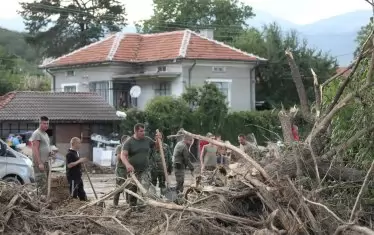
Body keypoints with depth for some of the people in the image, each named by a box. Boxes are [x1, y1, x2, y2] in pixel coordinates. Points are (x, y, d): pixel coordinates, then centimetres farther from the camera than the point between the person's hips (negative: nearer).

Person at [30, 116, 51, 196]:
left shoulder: (45, 134, 19)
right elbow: (35, 149, -18)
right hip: (39, 162, -10)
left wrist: (50, 152, 8)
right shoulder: (37, 133, -11)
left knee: (45, 183, 12)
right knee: (42, 184, -13)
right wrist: (40, 163, -23)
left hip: (45, 162, 10)